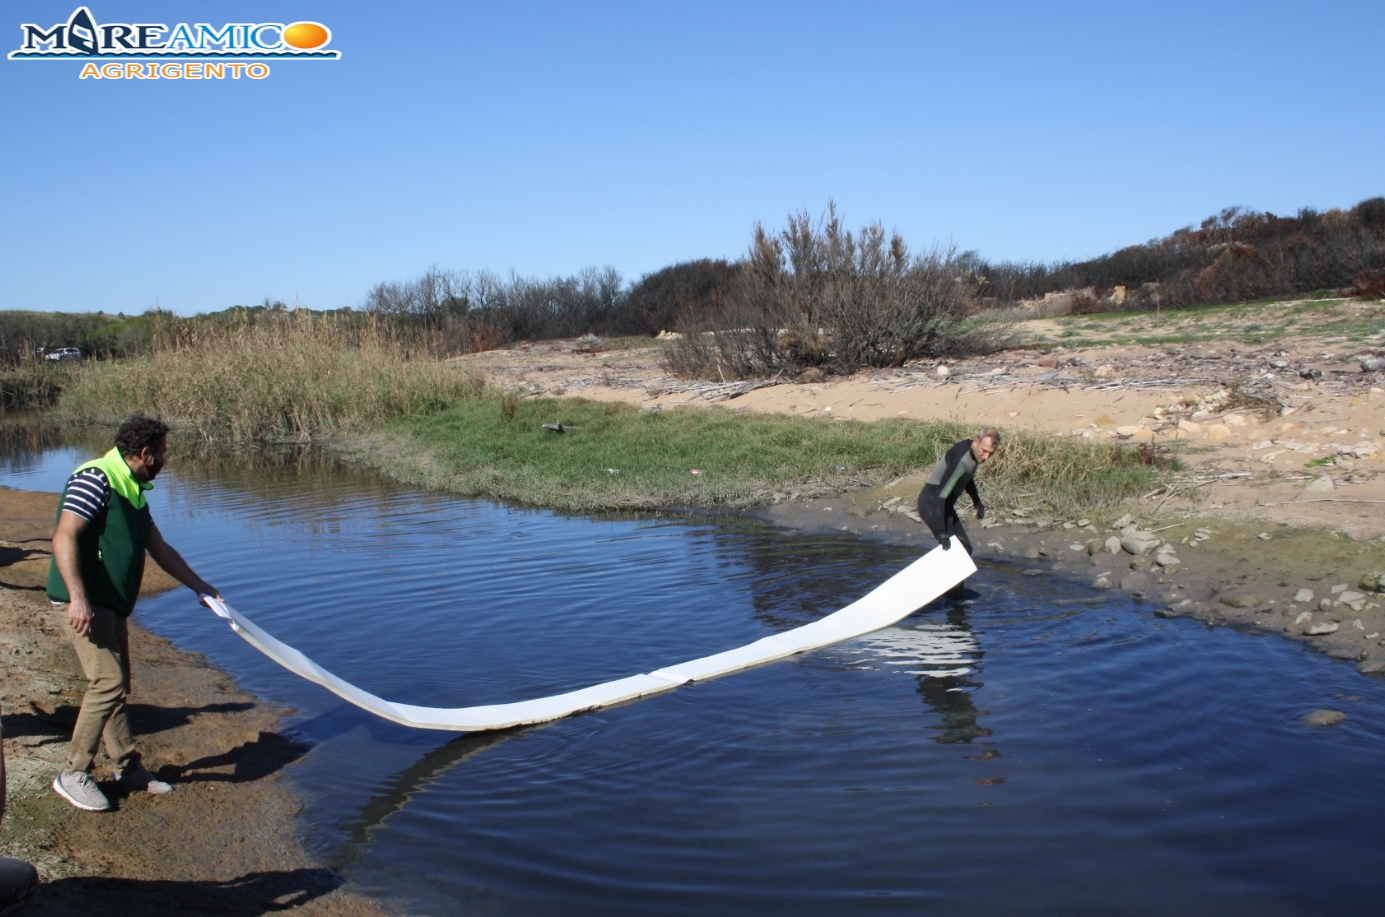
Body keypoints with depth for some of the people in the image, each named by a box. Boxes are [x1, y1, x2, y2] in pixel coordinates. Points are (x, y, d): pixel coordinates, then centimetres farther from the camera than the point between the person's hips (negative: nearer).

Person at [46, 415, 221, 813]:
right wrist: (78, 597, -30)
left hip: (113, 604, 10)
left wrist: (200, 586, 29)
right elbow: (64, 538, -22)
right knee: (107, 682, -13)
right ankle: (73, 775, -2)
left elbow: (160, 549, 25)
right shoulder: (95, 479, -13)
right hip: (87, 602, -10)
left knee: (117, 684, 14)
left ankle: (128, 767, 23)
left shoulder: (134, 492, 16)